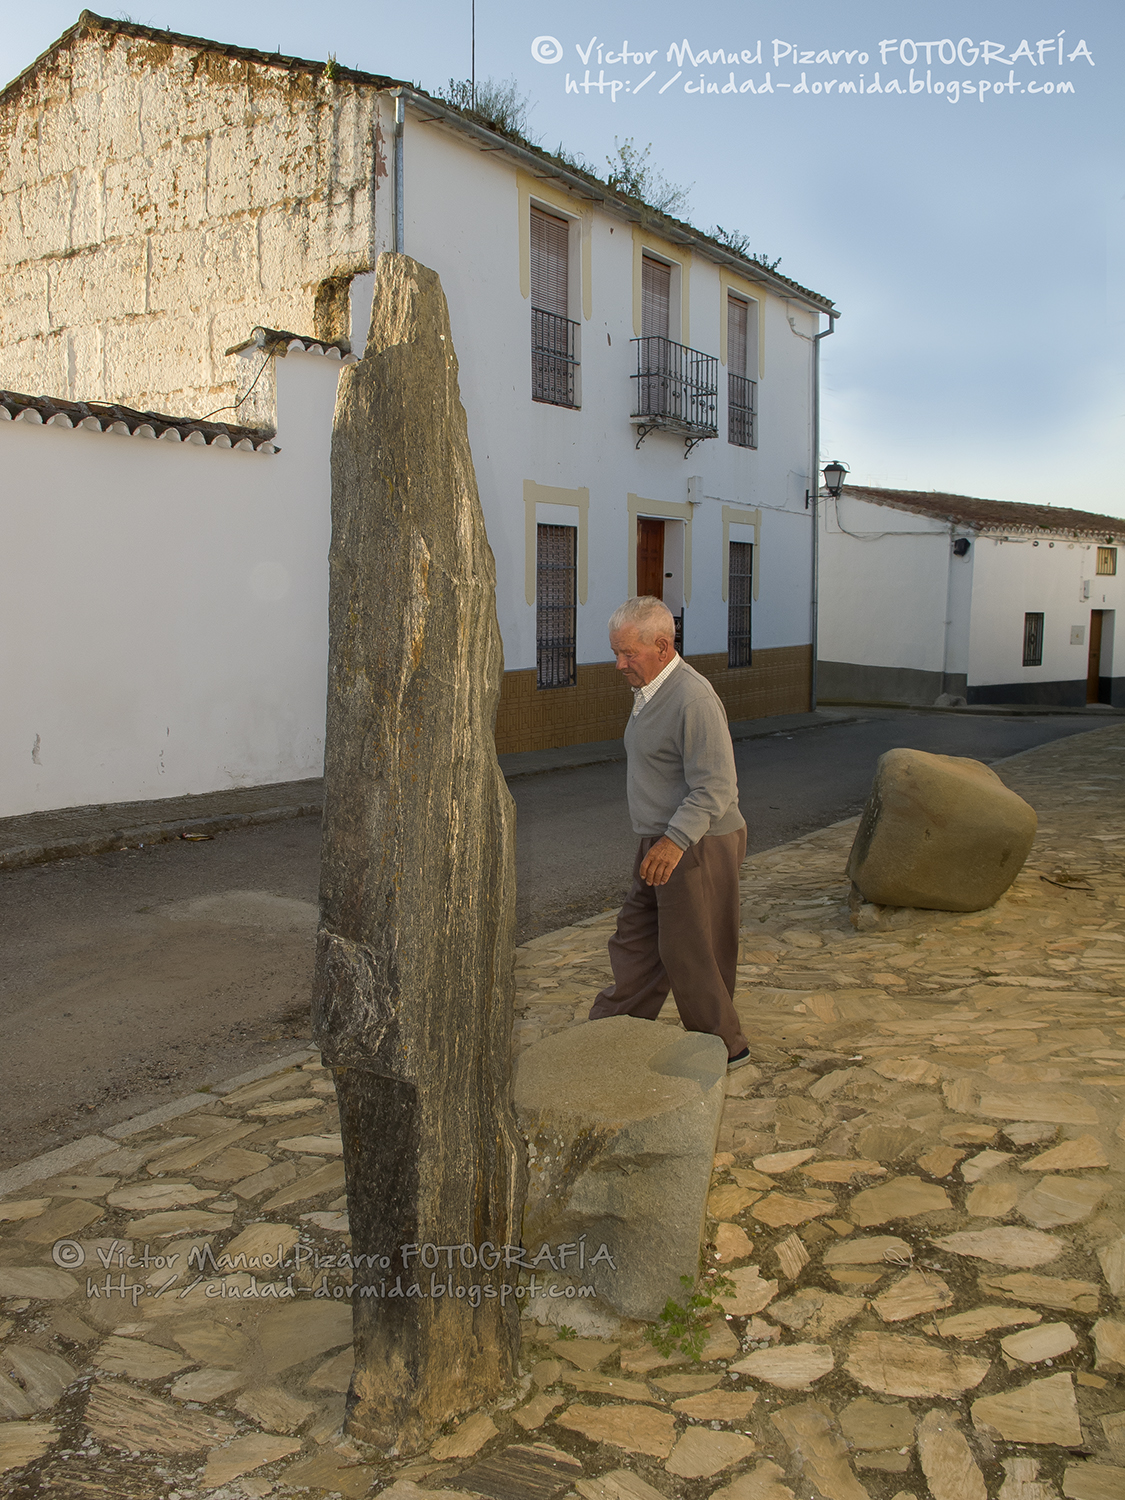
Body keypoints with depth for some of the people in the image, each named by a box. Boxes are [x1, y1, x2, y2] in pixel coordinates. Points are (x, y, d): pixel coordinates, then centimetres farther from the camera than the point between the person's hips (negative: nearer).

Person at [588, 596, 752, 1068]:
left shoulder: (693, 699, -22)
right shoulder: (648, 691, 10)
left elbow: (715, 787, -26)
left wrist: (675, 840, -32)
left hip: (697, 846, -10)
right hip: (662, 841, 10)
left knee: (689, 953, 2)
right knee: (635, 939, 15)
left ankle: (723, 1047, 18)